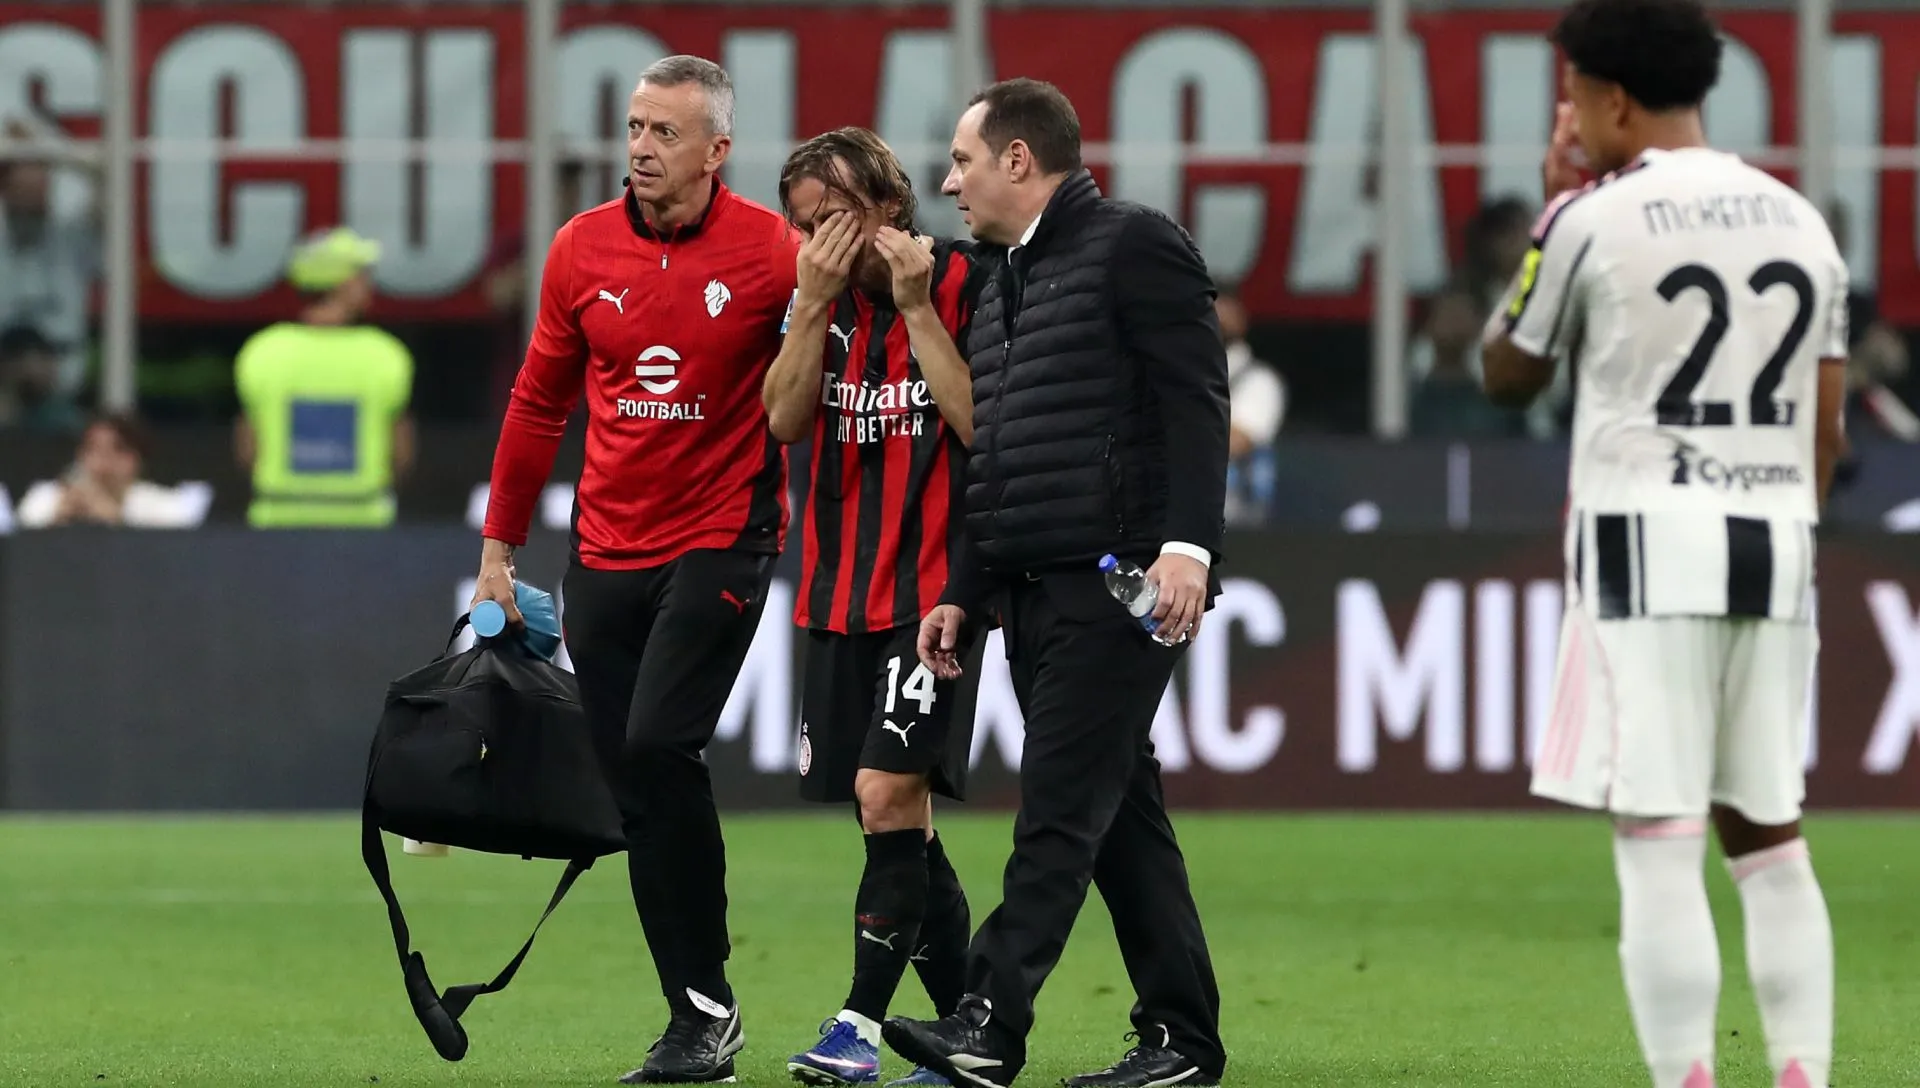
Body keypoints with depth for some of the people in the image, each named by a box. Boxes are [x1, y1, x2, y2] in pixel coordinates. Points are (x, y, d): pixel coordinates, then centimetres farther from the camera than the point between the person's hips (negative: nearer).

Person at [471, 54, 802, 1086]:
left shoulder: (771, 250, -9)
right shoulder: (582, 248, 3)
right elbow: (539, 401, 13)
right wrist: (499, 546, 14)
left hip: (720, 540, -5)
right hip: (606, 553, 5)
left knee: (658, 745, -20)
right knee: (638, 798, 4)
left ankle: (706, 1002, -9)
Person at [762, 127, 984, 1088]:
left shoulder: (959, 283, -8)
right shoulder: (826, 300, 9)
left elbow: (984, 423, -15)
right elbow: (785, 420, -1)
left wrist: (915, 306, -18)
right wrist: (814, 301, -10)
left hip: (934, 589, -6)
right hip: (841, 595, 7)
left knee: (888, 791, -16)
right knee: (895, 818, 8)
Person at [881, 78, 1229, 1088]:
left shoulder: (1135, 246, -5)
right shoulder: (1000, 285, 22)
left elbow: (1194, 400, -13)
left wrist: (1186, 543, -22)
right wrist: (962, 592, 21)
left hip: (1117, 583, -9)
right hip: (1033, 589, 9)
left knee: (1060, 807, -13)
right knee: (1118, 813, 9)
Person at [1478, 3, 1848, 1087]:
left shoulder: (1594, 223, -6)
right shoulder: (1801, 222, 11)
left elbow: (1508, 376, 8)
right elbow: (1827, 428, 12)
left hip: (1649, 547, -5)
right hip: (1773, 548, 5)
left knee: (1659, 842, -6)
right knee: (1770, 837, 13)